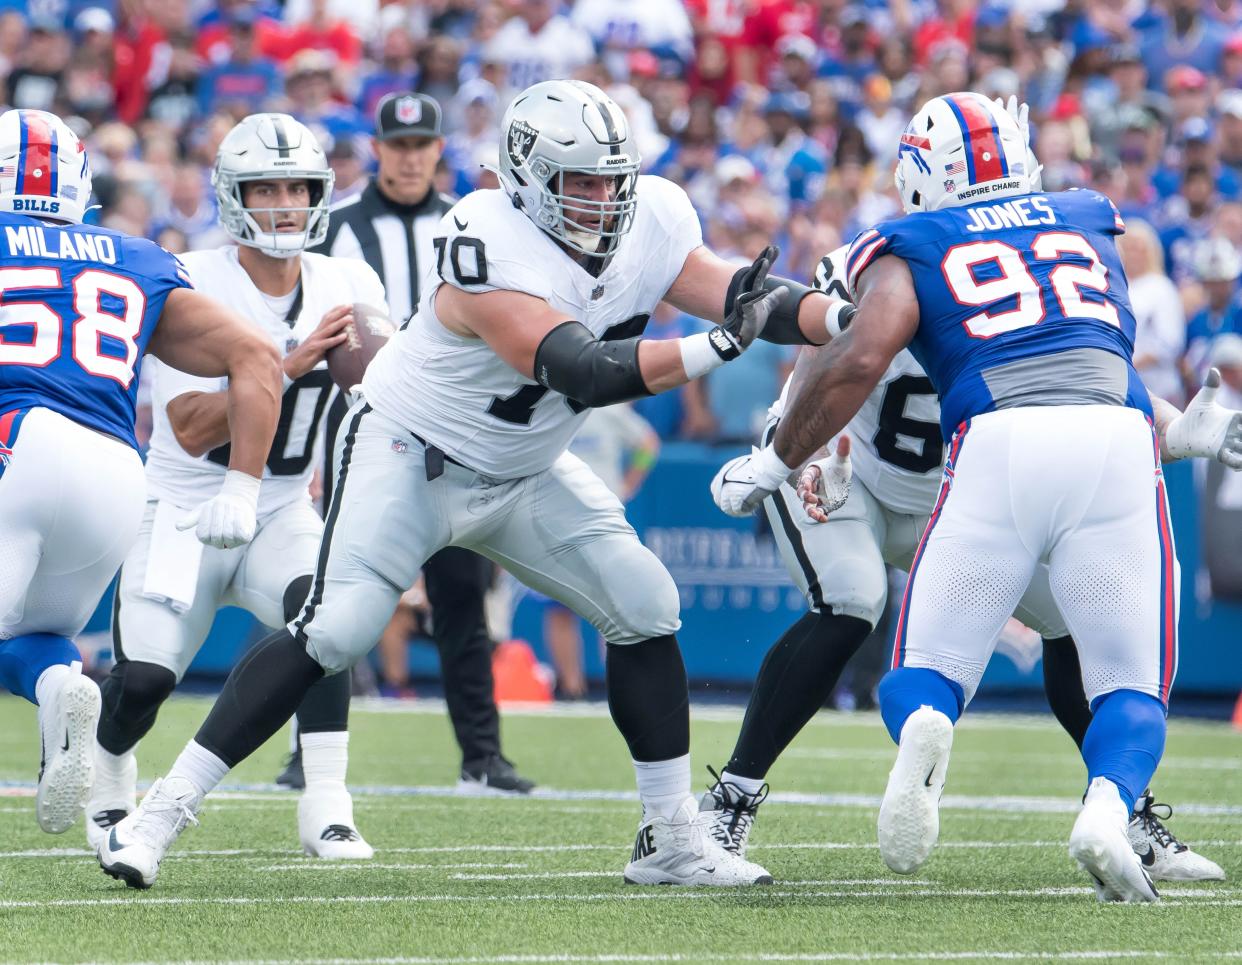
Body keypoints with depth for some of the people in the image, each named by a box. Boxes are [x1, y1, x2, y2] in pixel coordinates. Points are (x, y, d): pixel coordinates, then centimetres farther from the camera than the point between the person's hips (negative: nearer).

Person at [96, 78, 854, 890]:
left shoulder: (650, 225, -9)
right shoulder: (494, 251, -32)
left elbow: (745, 297, -8)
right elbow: (584, 372, -39)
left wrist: (849, 319, -25)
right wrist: (715, 347, -46)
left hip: (523, 473, 7)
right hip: (411, 454, -7)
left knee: (645, 609, -4)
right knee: (333, 634, -19)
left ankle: (673, 839, 5)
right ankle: (163, 810, -14)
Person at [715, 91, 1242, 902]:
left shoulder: (913, 246, 16)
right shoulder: (1091, 222, 28)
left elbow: (861, 358, 1)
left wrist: (776, 463, 12)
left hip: (998, 442, -2)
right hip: (1117, 440, 2)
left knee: (922, 679, 11)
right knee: (1132, 689, 10)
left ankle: (923, 729, -27)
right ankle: (1108, 809, -24)